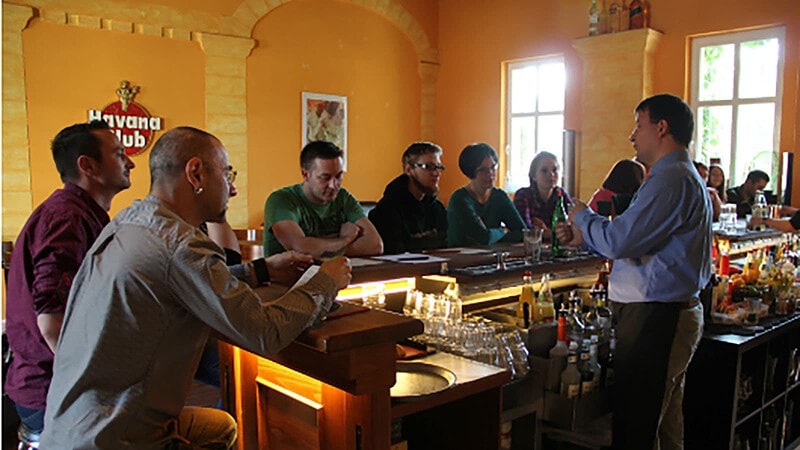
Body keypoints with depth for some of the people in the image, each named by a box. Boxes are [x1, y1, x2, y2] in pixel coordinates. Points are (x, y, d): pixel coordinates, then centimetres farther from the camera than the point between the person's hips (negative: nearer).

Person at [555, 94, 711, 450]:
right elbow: (636, 242, 21)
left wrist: (583, 217, -5)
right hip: (674, 312, 11)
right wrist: (584, 237, 15)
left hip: (655, 318, -11)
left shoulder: (670, 180, -18)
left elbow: (619, 242, -23)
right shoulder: (686, 177, 19)